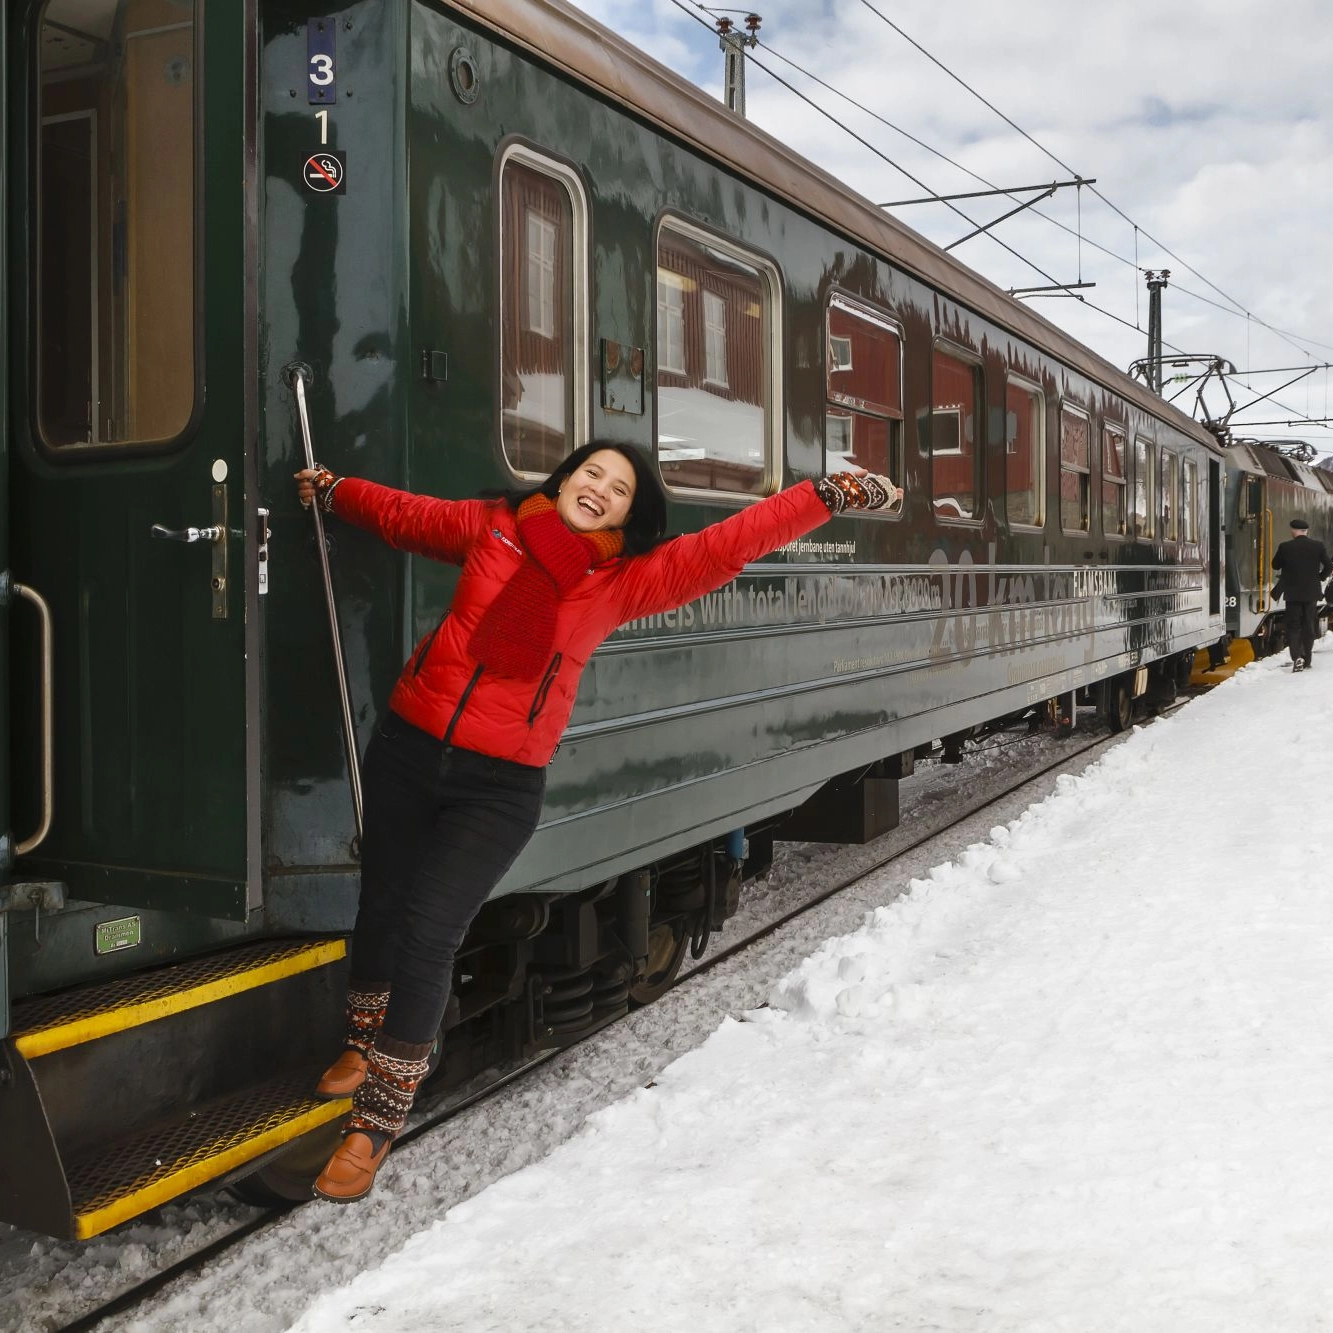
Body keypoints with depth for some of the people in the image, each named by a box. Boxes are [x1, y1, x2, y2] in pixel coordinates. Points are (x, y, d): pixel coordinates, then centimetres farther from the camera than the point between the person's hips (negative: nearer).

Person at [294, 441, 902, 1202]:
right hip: (408, 748, 3)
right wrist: (332, 491, 32)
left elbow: (729, 544, -9)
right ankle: (367, 1044, 46)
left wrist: (829, 498, -15)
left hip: (500, 786, -3)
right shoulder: (491, 526, 4)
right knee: (382, 906, 16)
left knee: (429, 935, -10)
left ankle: (377, 1125, 7)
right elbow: (403, 515, 21)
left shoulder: (626, 580, -2)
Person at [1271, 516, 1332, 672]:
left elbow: (1275, 565, 2)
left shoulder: (1285, 547, -10)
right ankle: (1307, 658, 18)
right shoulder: (1318, 546, -4)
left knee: (1293, 626, 3)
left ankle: (1297, 657, -15)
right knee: (1308, 625, 14)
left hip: (1293, 592, -2)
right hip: (1312, 592, 2)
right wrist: (1319, 578, 16)